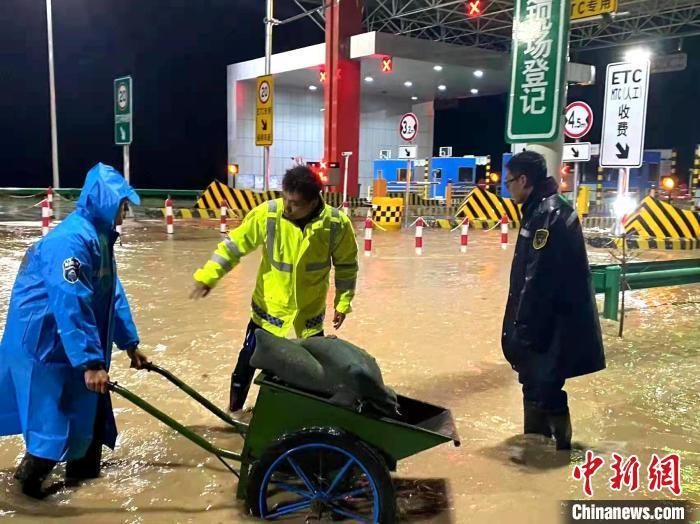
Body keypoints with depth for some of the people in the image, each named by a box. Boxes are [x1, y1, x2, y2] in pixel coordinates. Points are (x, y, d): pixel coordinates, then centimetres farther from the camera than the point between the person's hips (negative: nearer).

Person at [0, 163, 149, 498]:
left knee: (88, 406, 16)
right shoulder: (72, 240, -25)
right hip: (44, 342, -10)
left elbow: (111, 293, 11)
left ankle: (84, 466, 32)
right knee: (56, 414, 0)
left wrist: (129, 343, 12)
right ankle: (30, 475, 20)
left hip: (62, 340, 10)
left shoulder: (99, 236, 7)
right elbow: (71, 305, -31)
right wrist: (91, 362, -32)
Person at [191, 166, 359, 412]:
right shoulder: (267, 214, -22)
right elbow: (234, 245, -13)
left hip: (309, 315, 0)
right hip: (268, 310, 0)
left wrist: (343, 303, -1)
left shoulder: (337, 224, -19)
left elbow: (346, 265, -3)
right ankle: (234, 412, 39)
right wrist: (208, 276, -21)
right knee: (247, 364, 14)